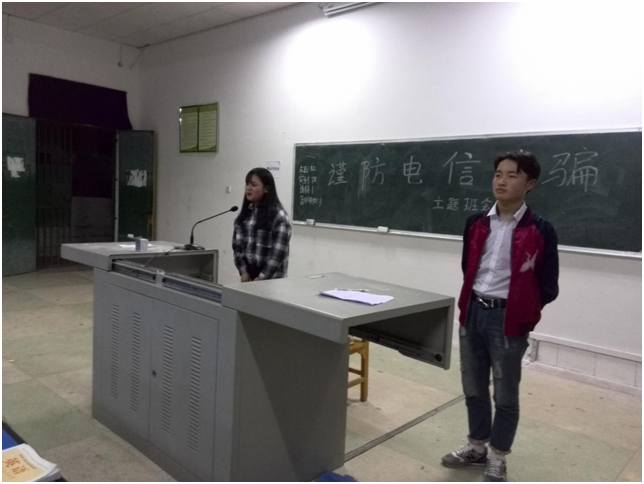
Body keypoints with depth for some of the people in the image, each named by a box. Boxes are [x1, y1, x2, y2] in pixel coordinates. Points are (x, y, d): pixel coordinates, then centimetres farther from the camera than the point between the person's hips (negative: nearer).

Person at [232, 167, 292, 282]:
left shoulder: (279, 216, -11)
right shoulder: (245, 214, 7)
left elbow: (278, 253, -15)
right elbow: (237, 245, 7)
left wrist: (260, 279, -17)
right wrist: (243, 272, -4)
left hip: (271, 279, -5)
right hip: (248, 275, 5)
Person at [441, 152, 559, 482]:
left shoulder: (539, 231, -8)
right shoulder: (476, 224, 5)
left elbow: (548, 287, -5)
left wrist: (522, 311, -6)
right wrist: (469, 305, 10)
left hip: (508, 319, -4)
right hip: (473, 313, 5)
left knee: (505, 394, 10)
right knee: (473, 388, 17)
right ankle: (476, 446, 37)